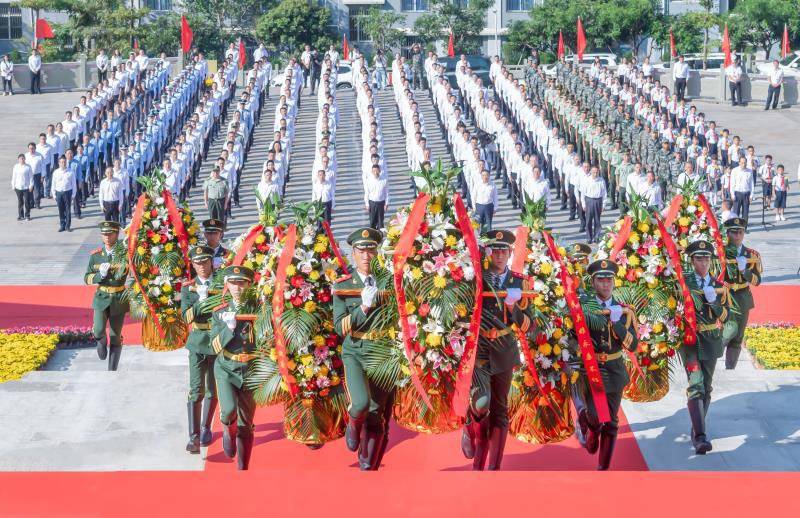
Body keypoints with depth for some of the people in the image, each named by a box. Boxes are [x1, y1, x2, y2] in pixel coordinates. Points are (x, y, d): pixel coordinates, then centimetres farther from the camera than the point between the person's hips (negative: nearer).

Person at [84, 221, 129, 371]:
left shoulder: (125, 254, -5)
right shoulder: (95, 255, 2)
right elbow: (87, 278, 5)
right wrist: (100, 275, -14)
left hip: (119, 300, -1)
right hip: (101, 298, 1)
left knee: (115, 338, 6)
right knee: (98, 332, -19)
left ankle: (112, 371, 19)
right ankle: (101, 342, 18)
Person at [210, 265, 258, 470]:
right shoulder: (219, 312, 3)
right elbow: (215, 346, -4)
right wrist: (229, 328, -17)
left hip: (250, 370, 0)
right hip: (226, 369, 0)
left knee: (245, 425, 7)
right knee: (228, 410, -25)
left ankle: (243, 468, 20)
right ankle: (228, 431, 10)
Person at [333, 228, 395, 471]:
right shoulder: (343, 286, 2)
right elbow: (340, 328, -5)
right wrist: (364, 307, -16)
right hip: (356, 353, -2)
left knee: (377, 416, 5)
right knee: (360, 403, -25)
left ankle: (368, 468, 23)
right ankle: (353, 427, 11)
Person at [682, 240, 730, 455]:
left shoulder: (719, 287, 8)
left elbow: (725, 317, 5)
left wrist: (713, 301, -10)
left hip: (711, 341, 4)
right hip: (689, 340, -4)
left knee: (706, 388, 11)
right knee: (696, 386, -17)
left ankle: (697, 430, 27)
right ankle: (700, 437, -26)